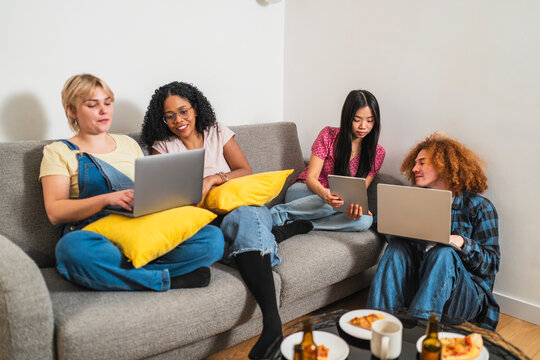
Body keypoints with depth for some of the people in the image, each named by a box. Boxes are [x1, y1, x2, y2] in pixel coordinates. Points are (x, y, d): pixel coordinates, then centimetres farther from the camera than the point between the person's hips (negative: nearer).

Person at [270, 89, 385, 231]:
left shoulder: (377, 153, -2)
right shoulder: (329, 135, -8)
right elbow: (311, 178, -12)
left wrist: (356, 205, -34)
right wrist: (324, 193, -36)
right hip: (304, 191, -3)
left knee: (365, 220, -30)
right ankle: (278, 213, -28)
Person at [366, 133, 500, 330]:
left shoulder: (478, 206, 1)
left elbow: (492, 263, -3)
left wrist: (462, 243, -21)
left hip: (465, 295, -3)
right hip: (416, 285, 4)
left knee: (443, 253, -32)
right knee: (398, 246, -21)